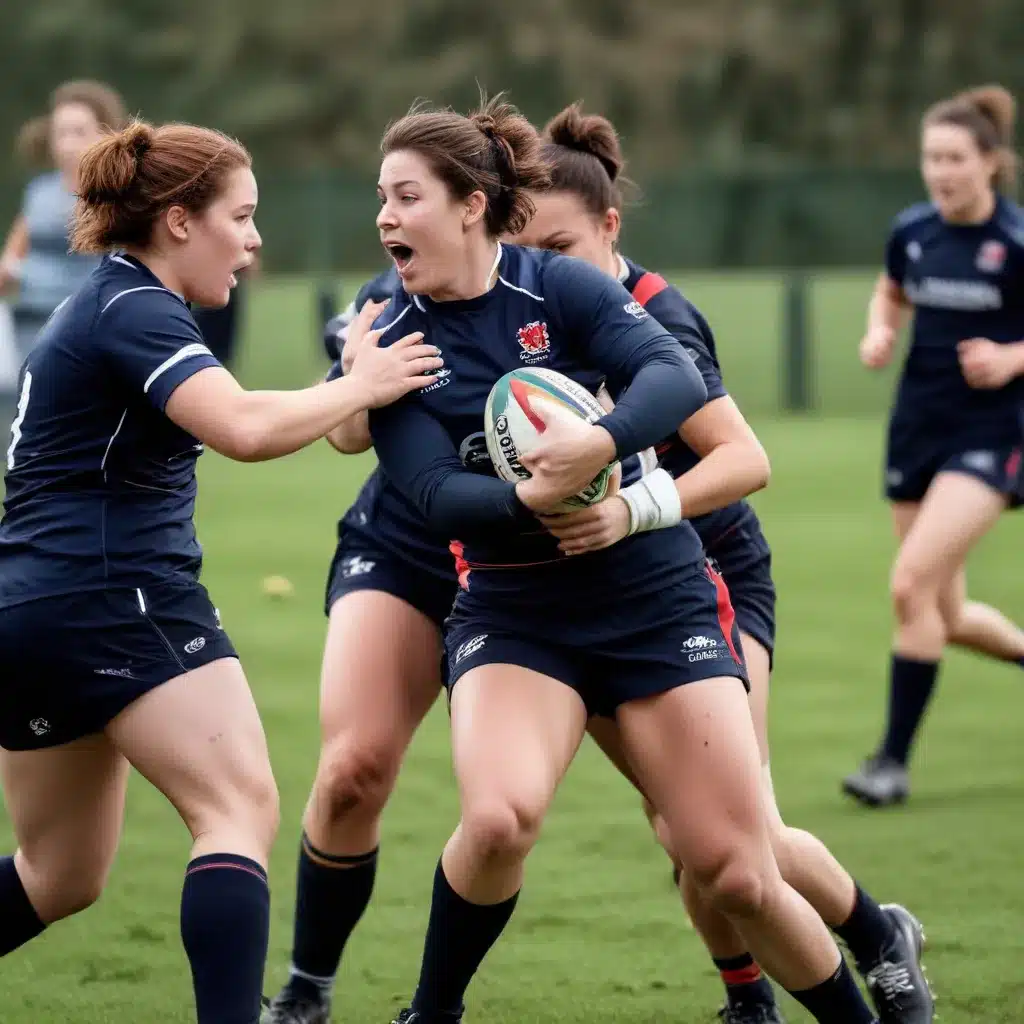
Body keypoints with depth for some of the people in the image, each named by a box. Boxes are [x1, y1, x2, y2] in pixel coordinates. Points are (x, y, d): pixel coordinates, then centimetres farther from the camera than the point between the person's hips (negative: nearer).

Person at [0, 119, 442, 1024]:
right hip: (119, 599, -10)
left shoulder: (100, 306, 19)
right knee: (242, 812, -16)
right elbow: (245, 428, -28)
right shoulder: (138, 314, -12)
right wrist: (361, 385, -14)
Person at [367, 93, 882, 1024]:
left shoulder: (561, 285, -7)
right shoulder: (392, 342, -1)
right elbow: (437, 494, -13)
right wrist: (528, 498, -33)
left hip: (656, 596, -1)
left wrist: (601, 443, -41)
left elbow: (676, 377, -22)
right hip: (513, 616, 1)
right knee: (497, 819, -28)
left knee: (739, 877, -4)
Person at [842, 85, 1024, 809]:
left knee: (913, 582, -20)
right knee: (949, 615, 10)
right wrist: (880, 334, 2)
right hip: (918, 425, 6)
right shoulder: (912, 232, 2)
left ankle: (895, 760, -11)